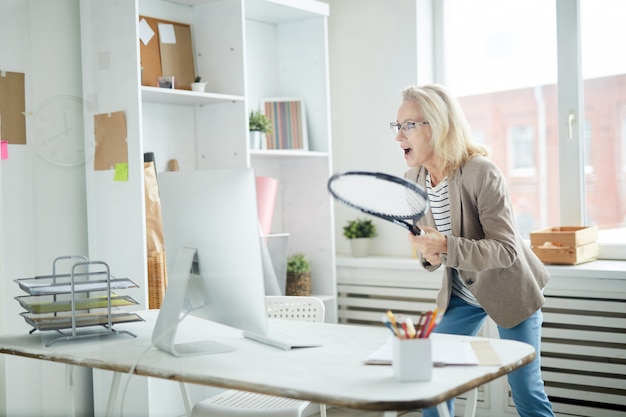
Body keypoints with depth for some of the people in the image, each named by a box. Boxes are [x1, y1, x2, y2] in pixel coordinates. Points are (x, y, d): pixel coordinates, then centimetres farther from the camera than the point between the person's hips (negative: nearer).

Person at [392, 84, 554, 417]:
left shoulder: (481, 173, -27)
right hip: (460, 293, 6)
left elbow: (506, 250, -27)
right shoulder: (413, 178, -7)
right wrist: (429, 255, -17)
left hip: (507, 290, -6)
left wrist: (446, 248, -41)